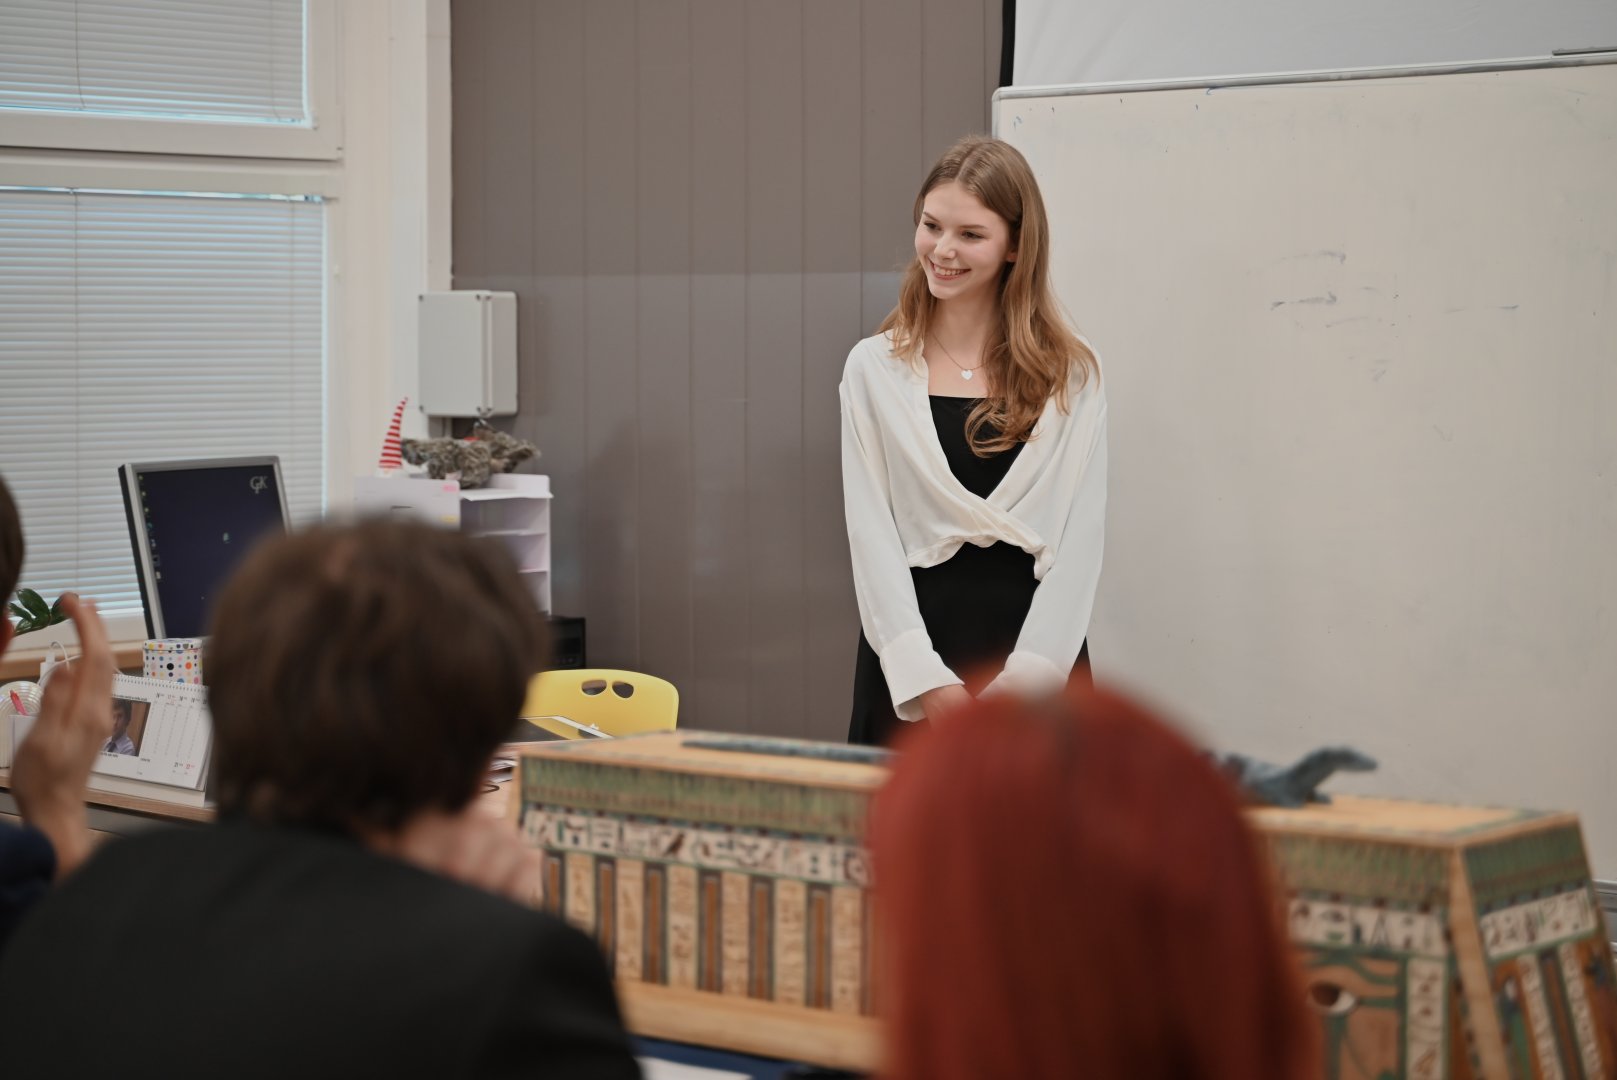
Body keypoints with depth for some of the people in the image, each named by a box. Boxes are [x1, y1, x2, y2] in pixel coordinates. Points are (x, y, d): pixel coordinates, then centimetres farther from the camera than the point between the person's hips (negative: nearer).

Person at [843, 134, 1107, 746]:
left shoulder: (1070, 375, 5)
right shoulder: (875, 368, 6)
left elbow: (1080, 535, 0)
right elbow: (871, 531, 0)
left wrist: (1030, 673, -12)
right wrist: (925, 679, -11)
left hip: (1035, 655, 0)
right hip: (909, 673, 0)